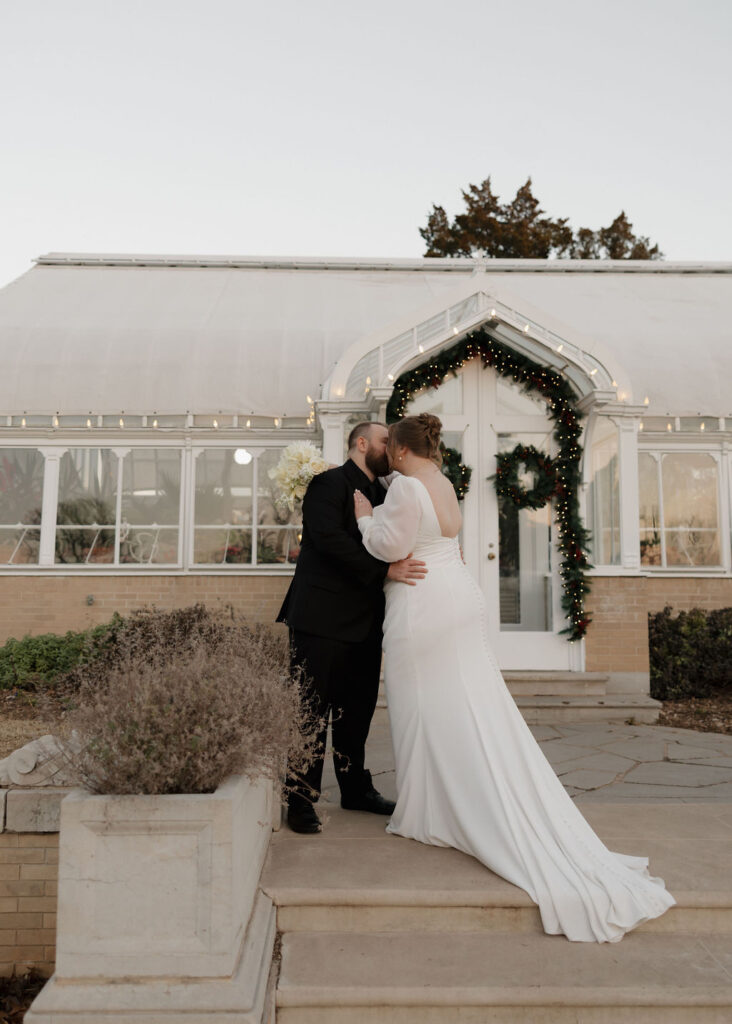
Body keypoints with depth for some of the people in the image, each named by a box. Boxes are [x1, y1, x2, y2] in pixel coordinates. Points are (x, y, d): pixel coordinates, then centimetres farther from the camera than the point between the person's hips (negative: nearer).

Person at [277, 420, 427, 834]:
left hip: (364, 625, 8)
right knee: (312, 711, 0)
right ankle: (301, 798, 12)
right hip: (322, 619, -8)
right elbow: (329, 538, -21)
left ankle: (355, 789, 30)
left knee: (357, 711, 15)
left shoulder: (382, 494, 19)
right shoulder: (329, 482, -7)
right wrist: (384, 569, -25)